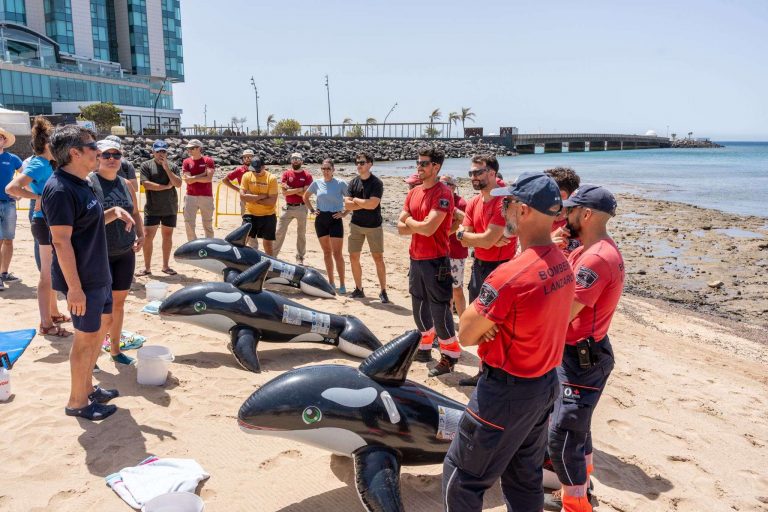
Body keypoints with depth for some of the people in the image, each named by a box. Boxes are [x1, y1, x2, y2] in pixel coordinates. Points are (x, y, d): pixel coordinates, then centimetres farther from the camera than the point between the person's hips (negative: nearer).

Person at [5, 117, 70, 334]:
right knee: (47, 274, -2)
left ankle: (54, 313, 33)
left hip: (52, 222, 10)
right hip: (46, 222, -10)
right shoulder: (39, 165, -17)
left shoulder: (44, 163, 9)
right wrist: (38, 197, -25)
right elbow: (11, 188, -29)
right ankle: (46, 324, 6)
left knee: (51, 272, 20)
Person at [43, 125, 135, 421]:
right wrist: (74, 287, -25)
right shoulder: (60, 189, -20)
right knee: (86, 338, 1)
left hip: (99, 274, 10)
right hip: (82, 279, -10)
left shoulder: (79, 184, 10)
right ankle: (77, 402, 17)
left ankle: (87, 386, 35)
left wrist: (113, 213, 3)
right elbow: (61, 241, -23)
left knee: (101, 328, 19)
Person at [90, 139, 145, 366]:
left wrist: (141, 234, 5)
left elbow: (135, 213, 19)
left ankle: (115, 349, 30)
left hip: (125, 254, 5)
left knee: (119, 303, 14)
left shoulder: (126, 184, 8)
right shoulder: (88, 183, -10)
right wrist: (112, 213, -27)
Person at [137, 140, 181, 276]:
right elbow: (146, 184, -12)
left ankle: (166, 266, 18)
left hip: (170, 208, 2)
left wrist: (166, 167, -12)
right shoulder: (146, 165, 0)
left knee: (167, 236, 8)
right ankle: (147, 267, 6)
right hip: (152, 208, -2)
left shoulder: (173, 167, 7)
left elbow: (178, 184, -7)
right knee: (147, 236, -4)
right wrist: (166, 186, -11)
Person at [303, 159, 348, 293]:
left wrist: (344, 213, -9)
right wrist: (312, 210, 9)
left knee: (337, 253, -7)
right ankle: (331, 282, 20)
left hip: (335, 219, -4)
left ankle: (342, 284, 0)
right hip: (321, 219, 4)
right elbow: (306, 197, 20)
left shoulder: (340, 183, -6)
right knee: (326, 252, 11)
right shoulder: (316, 183, 4)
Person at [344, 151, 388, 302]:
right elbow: (347, 205, -5)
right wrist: (365, 204, -15)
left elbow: (373, 204, -23)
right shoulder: (353, 182, 4)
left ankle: (383, 291, 6)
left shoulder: (376, 183, -11)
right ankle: (358, 290, 20)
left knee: (378, 258, -1)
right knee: (354, 257, 7)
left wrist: (355, 200, -9)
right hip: (356, 225, 5)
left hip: (374, 226, -5)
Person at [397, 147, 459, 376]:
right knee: (419, 307, 18)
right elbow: (401, 227, 4)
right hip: (416, 259, 8)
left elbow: (429, 228, -24)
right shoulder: (413, 192, 9)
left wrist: (410, 221, -7)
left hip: (435, 261, -8)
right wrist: (421, 225, -13)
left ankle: (449, 356, 13)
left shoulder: (442, 193, -15)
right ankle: (425, 347, 34)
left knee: (439, 310, -1)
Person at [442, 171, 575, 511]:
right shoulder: (563, 265, -2)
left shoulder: (510, 276, -28)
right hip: (547, 383, 8)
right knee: (525, 478, 24)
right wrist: (493, 326, -9)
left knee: (460, 479, 10)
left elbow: (465, 335, -18)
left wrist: (483, 326, -2)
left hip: (507, 392, -8)